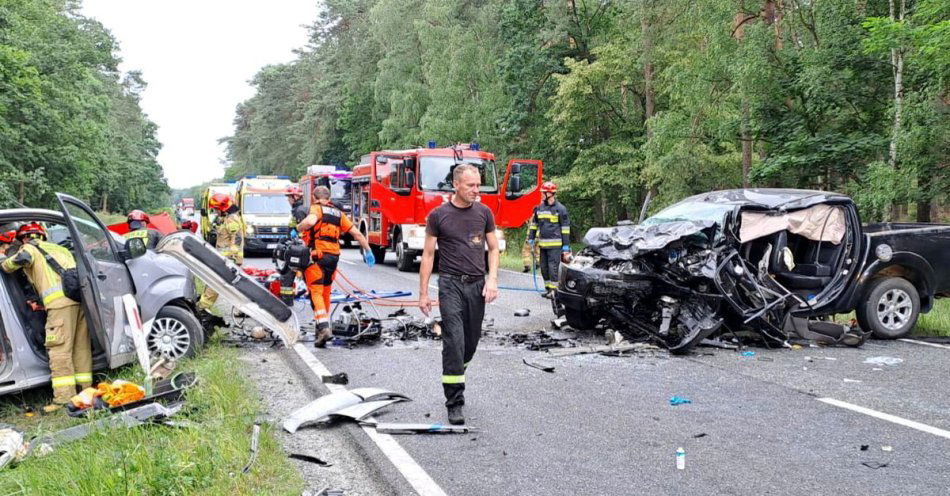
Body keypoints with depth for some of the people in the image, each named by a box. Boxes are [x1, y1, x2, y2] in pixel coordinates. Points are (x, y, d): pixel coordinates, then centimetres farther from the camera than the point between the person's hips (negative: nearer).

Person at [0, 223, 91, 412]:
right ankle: (86, 391, 11)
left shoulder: (29, 248, 13)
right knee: (81, 348, 10)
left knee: (60, 349, -7)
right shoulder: (59, 249, 34)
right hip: (80, 298, 7)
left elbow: (18, 260, -8)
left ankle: (64, 397, -11)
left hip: (60, 301, -7)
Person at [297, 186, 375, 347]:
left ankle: (323, 327, -20)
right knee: (326, 293, 18)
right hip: (334, 256, 6)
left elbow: (310, 221, -24)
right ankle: (320, 325, 29)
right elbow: (357, 233, 16)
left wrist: (298, 228, -6)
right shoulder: (338, 213, 17)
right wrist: (368, 251, 22)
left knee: (316, 293, -6)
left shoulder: (316, 209, 0)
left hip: (317, 256, -6)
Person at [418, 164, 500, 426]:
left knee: (471, 343, 10)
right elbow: (428, 254, 1)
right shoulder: (438, 215, -2)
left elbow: (493, 249, 10)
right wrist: (423, 293, -1)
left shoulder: (484, 213, 6)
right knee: (454, 342, -11)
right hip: (451, 284, -3)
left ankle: (455, 376, 36)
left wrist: (492, 280, -5)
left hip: (477, 285, 4)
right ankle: (455, 404, -7)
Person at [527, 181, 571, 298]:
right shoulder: (539, 208, 11)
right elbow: (534, 224, 20)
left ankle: (553, 290, -3)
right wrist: (531, 238, 13)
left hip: (555, 244, -6)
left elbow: (565, 228, -3)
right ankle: (548, 288, 22)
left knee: (553, 267, -8)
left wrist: (566, 247, -6)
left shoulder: (560, 209, -4)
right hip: (542, 244, 6)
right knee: (544, 267, 11)